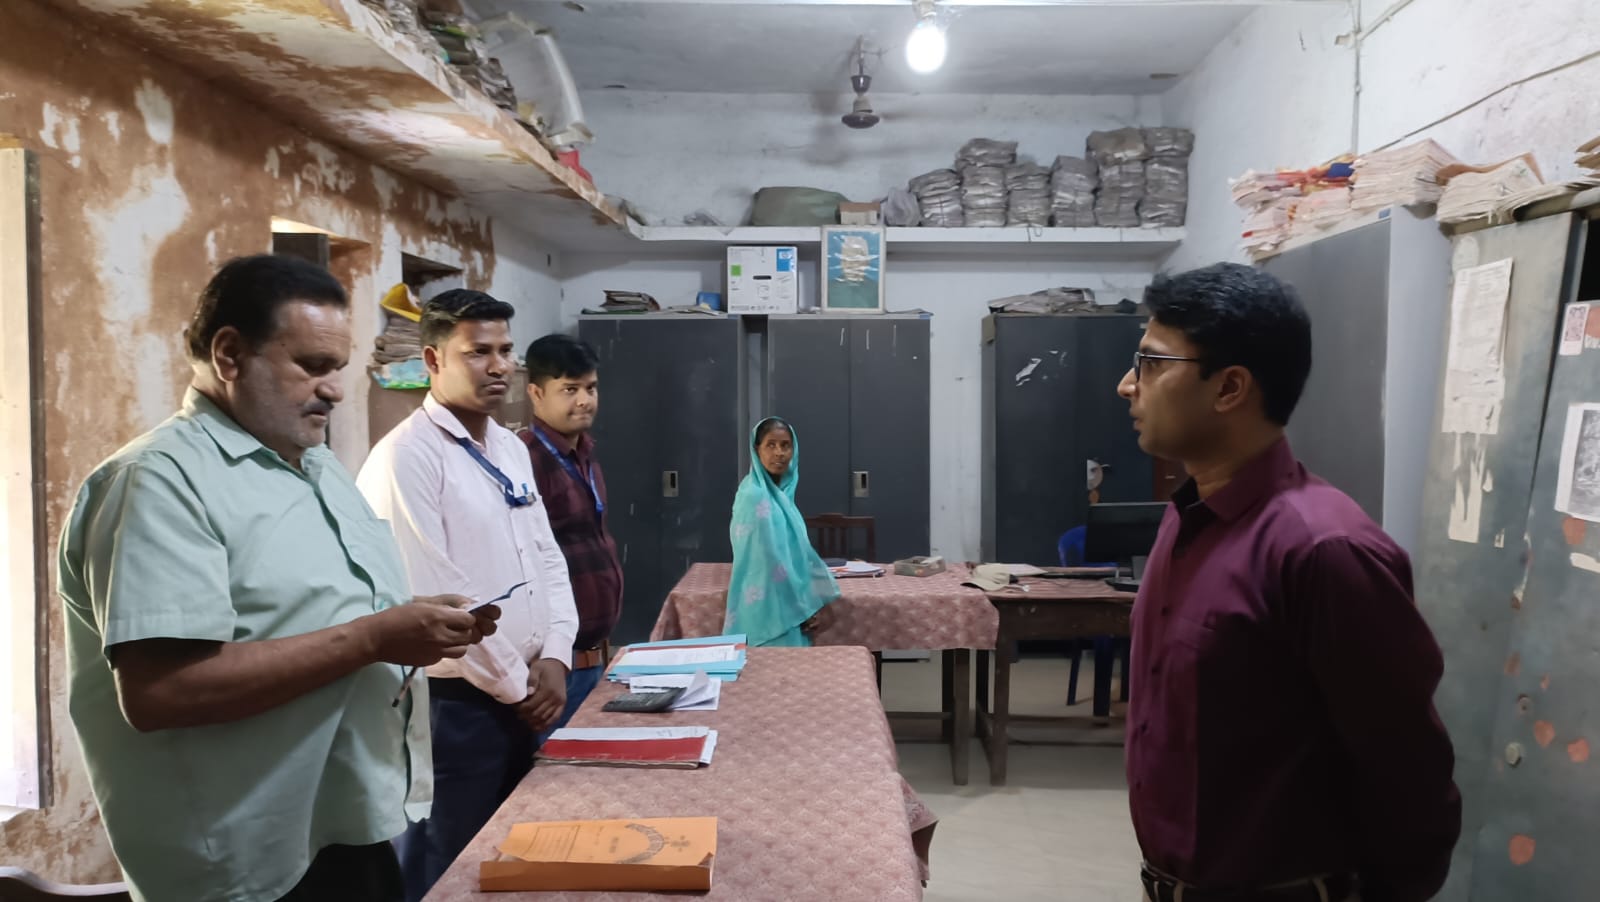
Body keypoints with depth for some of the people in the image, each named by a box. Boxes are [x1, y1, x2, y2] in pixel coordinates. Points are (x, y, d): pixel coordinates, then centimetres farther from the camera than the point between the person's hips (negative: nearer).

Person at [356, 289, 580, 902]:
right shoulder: (406, 458, -17)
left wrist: (553, 659, -2)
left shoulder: (511, 449, 9)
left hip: (522, 695, 8)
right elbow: (433, 598, -21)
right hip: (453, 703, -7)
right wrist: (515, 685, -12)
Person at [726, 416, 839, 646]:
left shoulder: (778, 491, 10)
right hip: (772, 609, -9)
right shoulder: (756, 497, -18)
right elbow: (773, 564, -19)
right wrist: (810, 607, -12)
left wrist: (817, 603, 15)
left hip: (785, 606, 9)